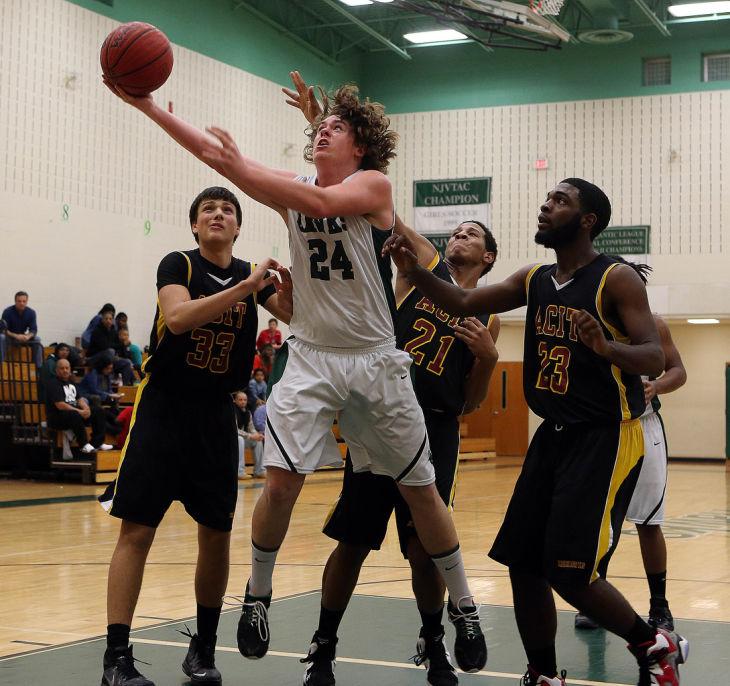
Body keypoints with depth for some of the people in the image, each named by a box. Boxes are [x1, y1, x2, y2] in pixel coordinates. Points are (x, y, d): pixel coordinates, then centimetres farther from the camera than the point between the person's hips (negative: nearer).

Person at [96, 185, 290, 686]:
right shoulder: (178, 265, -5)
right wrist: (246, 288, -29)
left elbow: (300, 315, -4)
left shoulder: (252, 274, 6)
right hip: (164, 406, -4)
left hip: (216, 414, 4)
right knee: (137, 529, -6)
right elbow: (178, 317, -24)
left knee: (217, 532, 5)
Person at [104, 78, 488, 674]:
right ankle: (258, 595, 12)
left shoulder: (373, 184, -6)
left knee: (420, 489, 5)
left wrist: (242, 167, -29)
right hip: (311, 356, 3)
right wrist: (148, 106, -9)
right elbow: (213, 152, -2)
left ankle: (464, 607, 20)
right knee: (282, 481, -11)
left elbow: (323, 204, -28)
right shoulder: (293, 189, 7)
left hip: (375, 360, -3)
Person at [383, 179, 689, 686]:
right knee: (523, 564, 6)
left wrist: (606, 346, -38)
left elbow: (655, 360, -18)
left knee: (571, 574, -12)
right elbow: (465, 302, 8)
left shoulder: (616, 279, -12)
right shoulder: (534, 280, 8)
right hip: (553, 434, 7)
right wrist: (415, 272, -9)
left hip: (606, 438, -7)